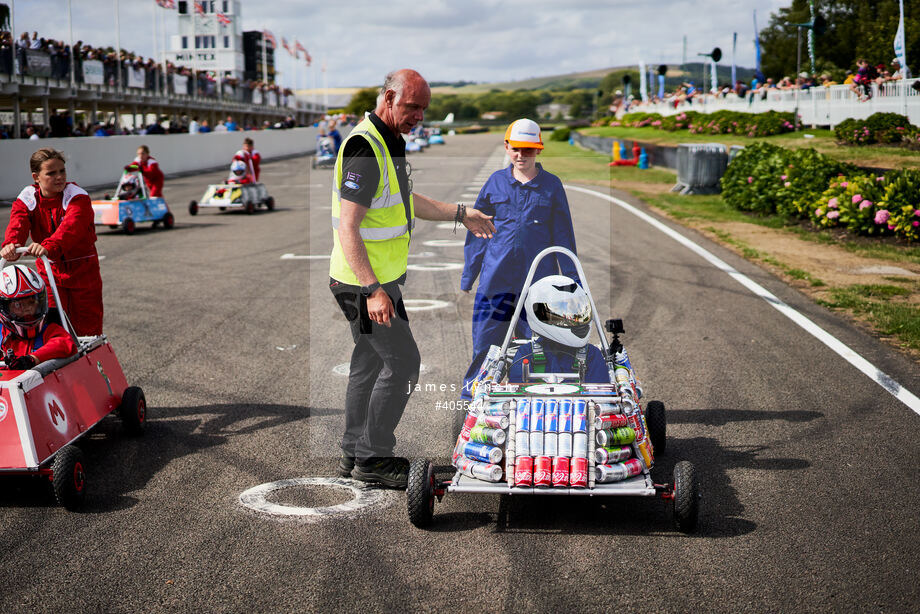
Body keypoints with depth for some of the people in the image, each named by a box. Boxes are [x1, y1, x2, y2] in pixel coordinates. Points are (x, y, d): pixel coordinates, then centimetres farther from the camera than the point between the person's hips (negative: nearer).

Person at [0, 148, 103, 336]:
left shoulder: (77, 196, -15)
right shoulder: (27, 198, -4)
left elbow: (71, 225, -34)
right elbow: (18, 222, -23)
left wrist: (49, 246, -53)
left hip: (82, 269, -2)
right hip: (49, 269, 2)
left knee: (88, 325, 6)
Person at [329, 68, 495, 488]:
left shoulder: (389, 143, 12)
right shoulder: (364, 147, -21)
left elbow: (407, 200, 28)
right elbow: (348, 228, -27)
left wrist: (460, 214, 26)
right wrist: (373, 290, -32)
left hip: (377, 278, 10)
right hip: (366, 281, -10)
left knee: (370, 360, 16)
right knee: (402, 362, -5)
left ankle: (354, 454, 26)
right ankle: (372, 459, 5)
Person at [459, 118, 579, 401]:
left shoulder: (551, 185, 4)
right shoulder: (496, 182, 7)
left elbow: (563, 232, 8)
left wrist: (571, 276, 5)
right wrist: (468, 273, 11)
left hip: (538, 275, -1)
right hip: (496, 274, 1)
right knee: (486, 335, 3)